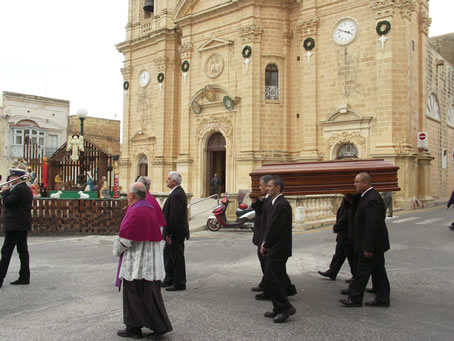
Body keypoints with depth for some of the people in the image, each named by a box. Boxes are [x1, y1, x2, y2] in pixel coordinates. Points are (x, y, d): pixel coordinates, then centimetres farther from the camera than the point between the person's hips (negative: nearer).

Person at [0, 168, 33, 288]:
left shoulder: (18, 189, -16)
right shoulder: (26, 188, 16)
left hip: (15, 224, -10)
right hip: (23, 224, 10)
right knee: (23, 250, 10)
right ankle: (24, 277, 12)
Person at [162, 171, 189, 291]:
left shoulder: (177, 195, -21)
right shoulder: (176, 192, 13)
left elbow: (174, 216, -25)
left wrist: (169, 233, -22)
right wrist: (167, 233, 18)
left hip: (176, 232, -11)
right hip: (173, 232, 11)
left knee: (177, 257, 0)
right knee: (168, 255, 20)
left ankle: (179, 284, 12)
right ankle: (169, 280, 33)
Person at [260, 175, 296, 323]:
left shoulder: (281, 204, -18)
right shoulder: (279, 203, 14)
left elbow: (275, 228, -20)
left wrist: (265, 245, -9)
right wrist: (266, 243, 8)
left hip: (278, 250, -10)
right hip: (277, 249, 10)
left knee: (270, 280, -8)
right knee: (276, 279, 15)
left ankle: (285, 307, 1)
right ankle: (280, 309, 23)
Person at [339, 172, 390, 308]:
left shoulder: (372, 200, -23)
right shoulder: (370, 196, 11)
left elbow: (372, 225, -27)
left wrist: (368, 248, -25)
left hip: (372, 244, -10)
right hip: (376, 244, 10)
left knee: (362, 271, -1)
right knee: (378, 271, 15)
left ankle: (355, 298, 9)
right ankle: (382, 299, 23)